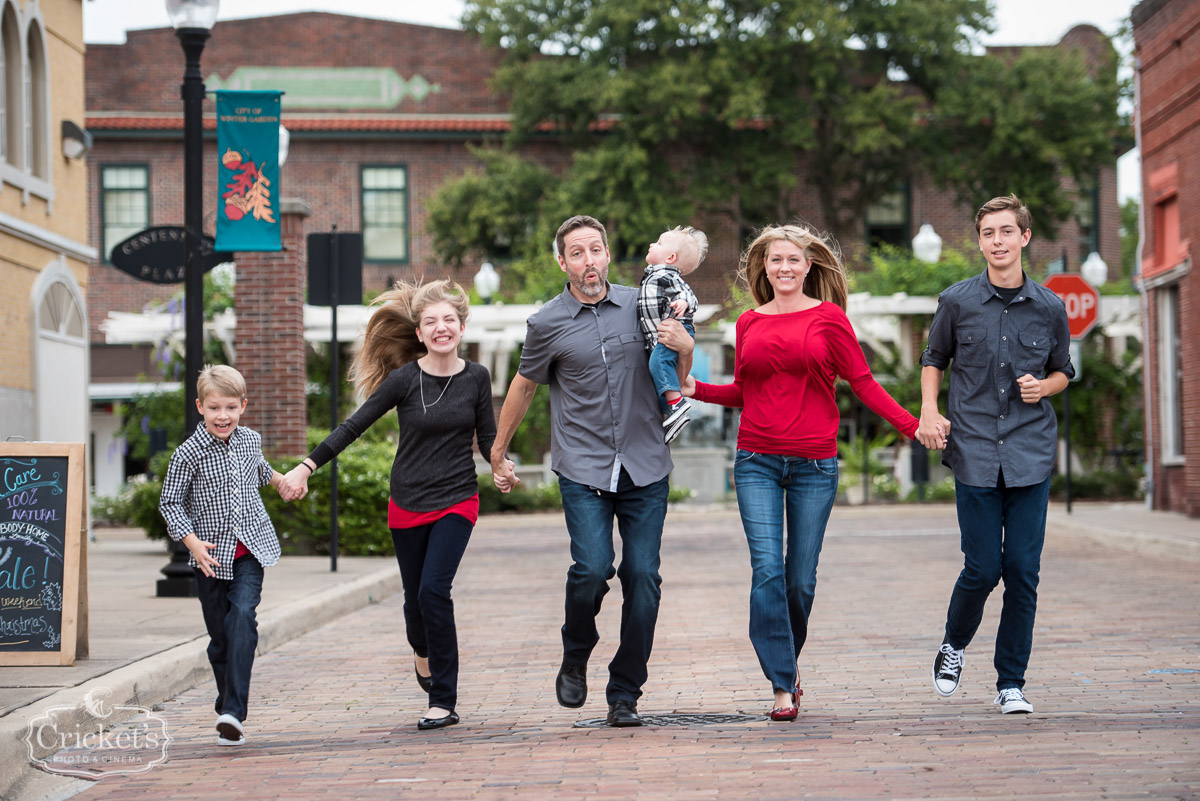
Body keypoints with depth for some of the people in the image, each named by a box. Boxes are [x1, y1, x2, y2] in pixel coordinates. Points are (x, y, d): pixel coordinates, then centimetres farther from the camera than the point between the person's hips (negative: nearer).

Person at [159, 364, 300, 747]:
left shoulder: (250, 439, 4)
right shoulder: (189, 454, -10)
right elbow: (170, 503, -6)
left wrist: (280, 481, 43)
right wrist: (193, 542, -17)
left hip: (250, 549, 2)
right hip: (211, 556, -2)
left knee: (243, 617, -17)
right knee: (220, 636, 4)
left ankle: (233, 711, -25)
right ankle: (227, 708, 19)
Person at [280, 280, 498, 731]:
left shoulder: (476, 378, -2)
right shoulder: (404, 379, -7)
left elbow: (488, 439, 7)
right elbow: (355, 426, -3)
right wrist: (307, 466, -7)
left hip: (456, 502, -1)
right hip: (408, 504, 1)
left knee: (434, 588, -17)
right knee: (415, 598, 9)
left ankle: (444, 702, -9)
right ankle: (422, 652, 46)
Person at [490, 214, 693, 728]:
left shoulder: (639, 305, 7)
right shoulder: (548, 323, 1)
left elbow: (676, 381, 18)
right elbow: (524, 387, 15)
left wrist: (684, 347, -5)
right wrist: (497, 453, 21)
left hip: (645, 468, 2)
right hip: (583, 469, -2)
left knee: (642, 578, -4)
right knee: (592, 569, -18)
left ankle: (625, 695, 6)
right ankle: (575, 659, 11)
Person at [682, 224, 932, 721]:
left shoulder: (829, 318, 2)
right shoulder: (749, 323, 10)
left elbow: (862, 383, 2)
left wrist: (912, 425, -7)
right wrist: (695, 389, 5)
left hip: (814, 465, -1)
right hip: (757, 462, 1)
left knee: (801, 579, 2)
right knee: (767, 571, -10)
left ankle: (786, 668, 26)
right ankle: (782, 686, -6)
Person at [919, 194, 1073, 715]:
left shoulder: (1050, 308, 5)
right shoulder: (956, 302, 2)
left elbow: (1063, 370, 19)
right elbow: (934, 359, 16)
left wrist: (1044, 387, -4)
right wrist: (928, 409, -1)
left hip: (1031, 455, 1)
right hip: (975, 454, -1)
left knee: (1023, 571, -1)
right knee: (982, 569, -3)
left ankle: (1011, 683, 10)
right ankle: (954, 645, 26)